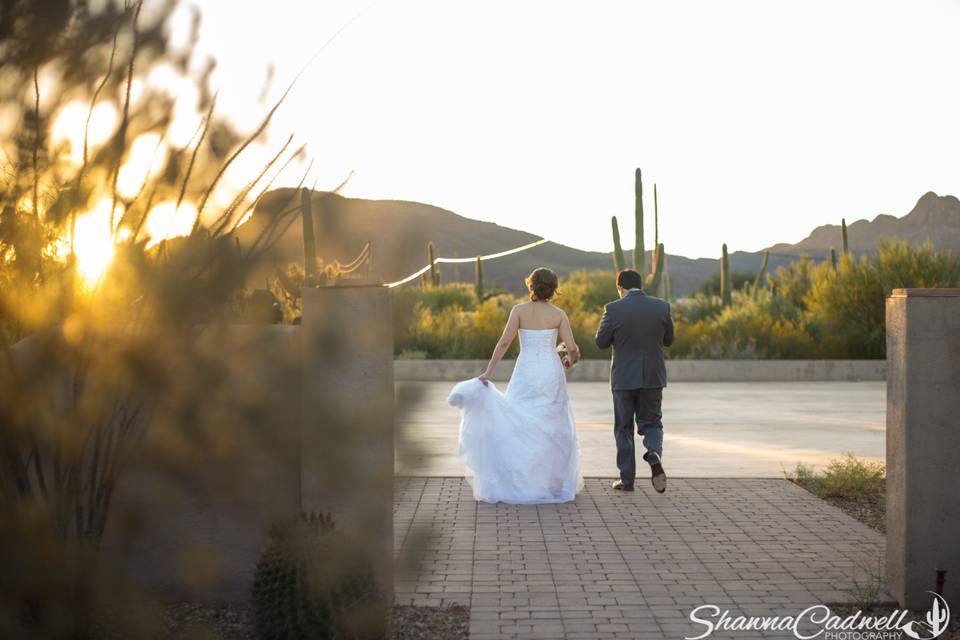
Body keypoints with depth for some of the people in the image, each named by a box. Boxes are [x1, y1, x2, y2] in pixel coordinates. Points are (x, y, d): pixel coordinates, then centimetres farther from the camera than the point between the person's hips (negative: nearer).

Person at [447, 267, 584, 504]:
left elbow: (504, 342, -9)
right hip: (551, 373, 1)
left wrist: (488, 372, -7)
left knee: (517, 426, 5)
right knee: (552, 428, 11)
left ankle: (514, 484, -1)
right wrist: (571, 359, 18)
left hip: (525, 373, -1)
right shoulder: (559, 314, -1)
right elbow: (572, 348, -5)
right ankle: (553, 482, 14)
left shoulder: (519, 310, -3)